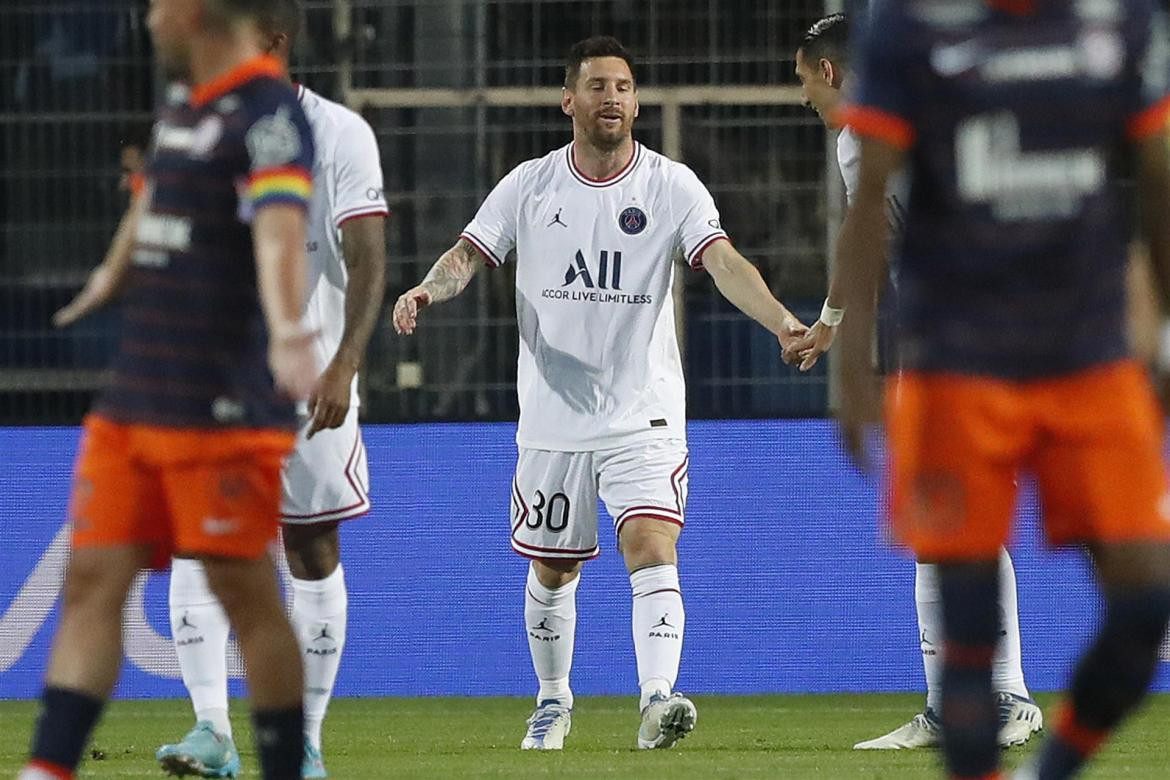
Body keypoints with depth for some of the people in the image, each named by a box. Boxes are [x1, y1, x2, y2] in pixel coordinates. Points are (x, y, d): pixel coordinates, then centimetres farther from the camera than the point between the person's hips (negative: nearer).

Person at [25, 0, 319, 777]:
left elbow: (280, 232, -33)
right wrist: (113, 276, 48)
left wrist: (287, 332, -49)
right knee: (94, 579, 3)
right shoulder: (182, 111, 12)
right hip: (133, 402, 9)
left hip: (222, 412, -9)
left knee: (247, 592, -3)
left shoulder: (267, 113, -16)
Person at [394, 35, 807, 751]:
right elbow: (471, 253, 1)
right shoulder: (529, 186, 4)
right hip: (552, 417, 2)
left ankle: (658, 699, -30)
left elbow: (724, 261, -14)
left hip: (645, 416, -2)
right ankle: (554, 702, 33)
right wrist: (428, 290, -21)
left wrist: (781, 320, -31)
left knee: (652, 548, -20)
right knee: (552, 569, 12)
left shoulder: (671, 186, -3)